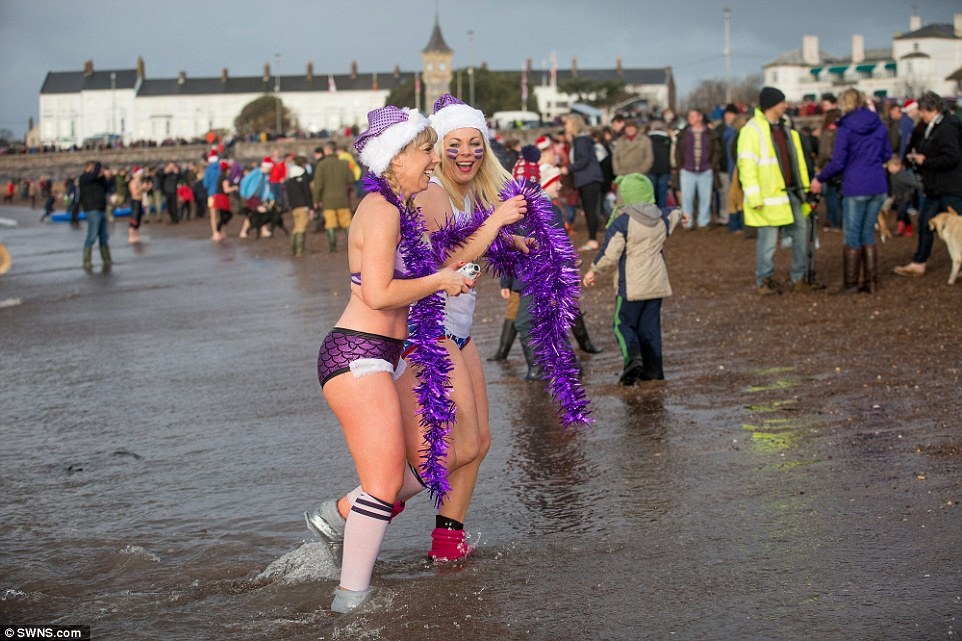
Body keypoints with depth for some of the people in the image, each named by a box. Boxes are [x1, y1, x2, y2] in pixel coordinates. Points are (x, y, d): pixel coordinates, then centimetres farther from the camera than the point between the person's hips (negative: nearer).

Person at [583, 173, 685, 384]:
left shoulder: (622, 222, -16)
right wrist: (680, 214, 56)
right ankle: (653, 368, 14)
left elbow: (610, 253, -15)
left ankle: (633, 358, -20)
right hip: (657, 283, 6)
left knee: (623, 324, 3)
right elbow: (673, 215, 31)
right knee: (650, 326, 13)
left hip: (631, 285, -6)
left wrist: (592, 270, 1)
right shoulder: (662, 218, 6)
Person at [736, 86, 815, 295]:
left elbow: (797, 161, 20)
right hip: (770, 196, -8)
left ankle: (798, 277, 20)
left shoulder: (786, 129, 15)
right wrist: (755, 198, -20)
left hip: (791, 193, 8)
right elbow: (747, 166, -16)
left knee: (801, 232, 8)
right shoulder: (752, 130, -12)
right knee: (768, 239, -1)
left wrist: (805, 188, 15)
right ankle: (764, 280, 13)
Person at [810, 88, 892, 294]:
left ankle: (850, 284, 7)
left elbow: (838, 162, -11)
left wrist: (819, 179, 3)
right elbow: (887, 154, 14)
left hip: (855, 187, -5)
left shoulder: (845, 128, -10)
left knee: (852, 237, 4)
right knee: (868, 234, 15)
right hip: (878, 186, 5)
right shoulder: (879, 125, 5)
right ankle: (871, 282, 15)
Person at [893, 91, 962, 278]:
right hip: (935, 189, 11)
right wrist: (915, 156, 1)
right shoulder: (931, 129, 12)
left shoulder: (946, 129, -19)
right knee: (925, 223, 15)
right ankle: (918, 264, 24)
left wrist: (925, 161, -19)